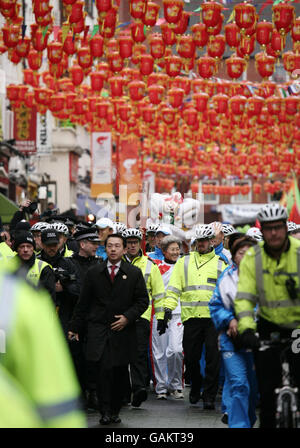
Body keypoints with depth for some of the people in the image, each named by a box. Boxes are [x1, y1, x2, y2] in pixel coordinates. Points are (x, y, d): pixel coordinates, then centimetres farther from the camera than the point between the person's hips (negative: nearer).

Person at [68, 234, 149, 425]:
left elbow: (143, 301, 6)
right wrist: (75, 328, 11)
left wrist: (128, 317, -8)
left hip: (124, 330, 1)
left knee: (120, 372, 3)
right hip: (99, 330, -1)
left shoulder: (134, 273, 5)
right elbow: (83, 303, 12)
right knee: (104, 369, -15)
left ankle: (115, 411, 15)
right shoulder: (94, 273, 8)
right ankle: (105, 411, -11)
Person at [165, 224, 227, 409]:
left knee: (213, 358, -5)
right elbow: (174, 288, 10)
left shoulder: (221, 264, 10)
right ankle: (195, 389, 27)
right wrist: (169, 306, -3)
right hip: (191, 317, 2)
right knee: (191, 357, 4)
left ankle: (209, 396, 1)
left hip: (213, 317, -2)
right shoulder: (184, 262, 14)